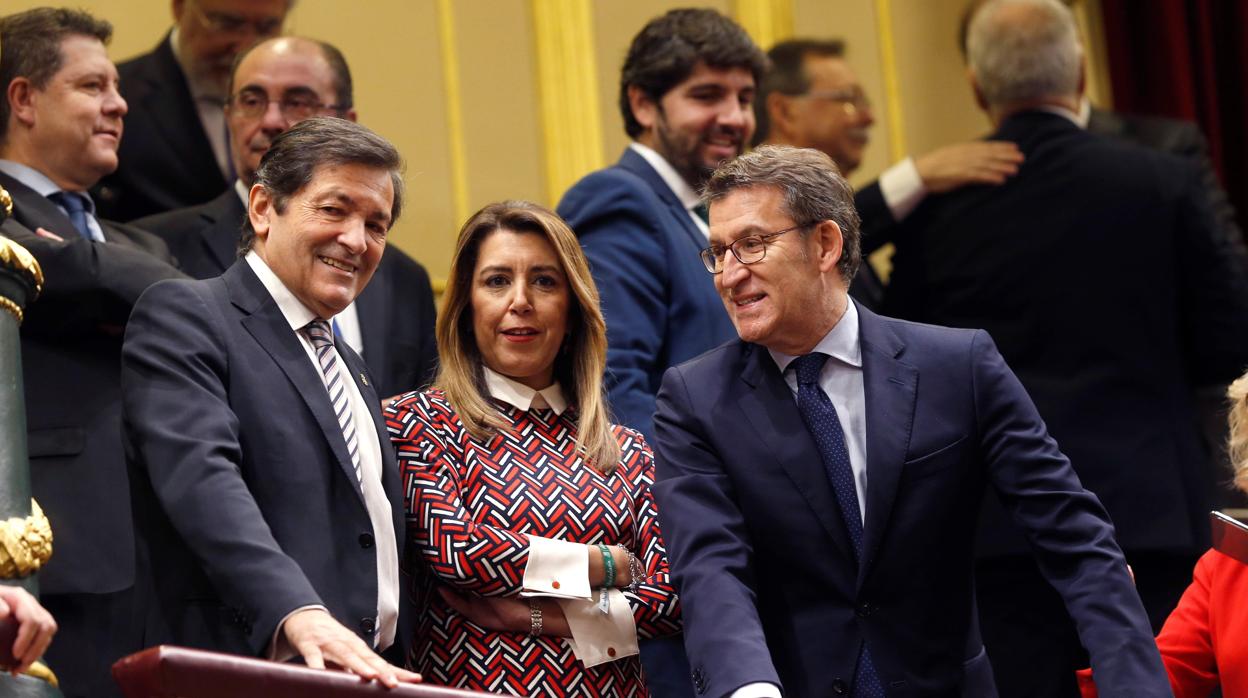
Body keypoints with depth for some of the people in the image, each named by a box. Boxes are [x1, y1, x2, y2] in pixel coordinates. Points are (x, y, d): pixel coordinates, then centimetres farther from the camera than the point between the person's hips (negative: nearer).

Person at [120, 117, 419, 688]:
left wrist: (400, 672, 10)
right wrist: (299, 614, -31)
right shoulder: (181, 316, -2)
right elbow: (200, 479, -18)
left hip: (372, 670, 7)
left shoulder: (352, 371, 25)